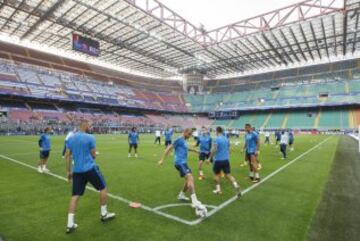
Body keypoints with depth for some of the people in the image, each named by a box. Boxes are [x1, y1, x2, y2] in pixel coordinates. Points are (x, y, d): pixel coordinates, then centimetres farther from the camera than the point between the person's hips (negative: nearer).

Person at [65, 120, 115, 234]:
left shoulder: (71, 139, 8)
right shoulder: (90, 138, -10)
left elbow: (67, 156, 10)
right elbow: (94, 155, -5)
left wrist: (68, 171, 17)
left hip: (76, 170, 6)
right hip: (90, 168, -6)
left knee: (75, 195, 11)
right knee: (103, 188, 12)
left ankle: (70, 224, 10)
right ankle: (104, 214, 23)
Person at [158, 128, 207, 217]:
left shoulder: (184, 141, 19)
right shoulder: (179, 139, -9)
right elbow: (169, 148, -12)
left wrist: (193, 150, 46)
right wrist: (162, 160, -14)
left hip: (183, 162, 10)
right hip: (180, 162, -10)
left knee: (189, 179, 19)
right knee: (190, 178, -25)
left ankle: (181, 195, 36)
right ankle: (195, 202, -33)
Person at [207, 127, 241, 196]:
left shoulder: (217, 139, -11)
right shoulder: (226, 139, 9)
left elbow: (214, 150, -18)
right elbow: (228, 149, 15)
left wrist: (209, 158, -13)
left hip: (218, 160, -5)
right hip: (226, 159, 5)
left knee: (216, 174, 15)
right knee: (228, 175, 6)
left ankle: (218, 189, 18)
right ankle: (236, 186, -14)